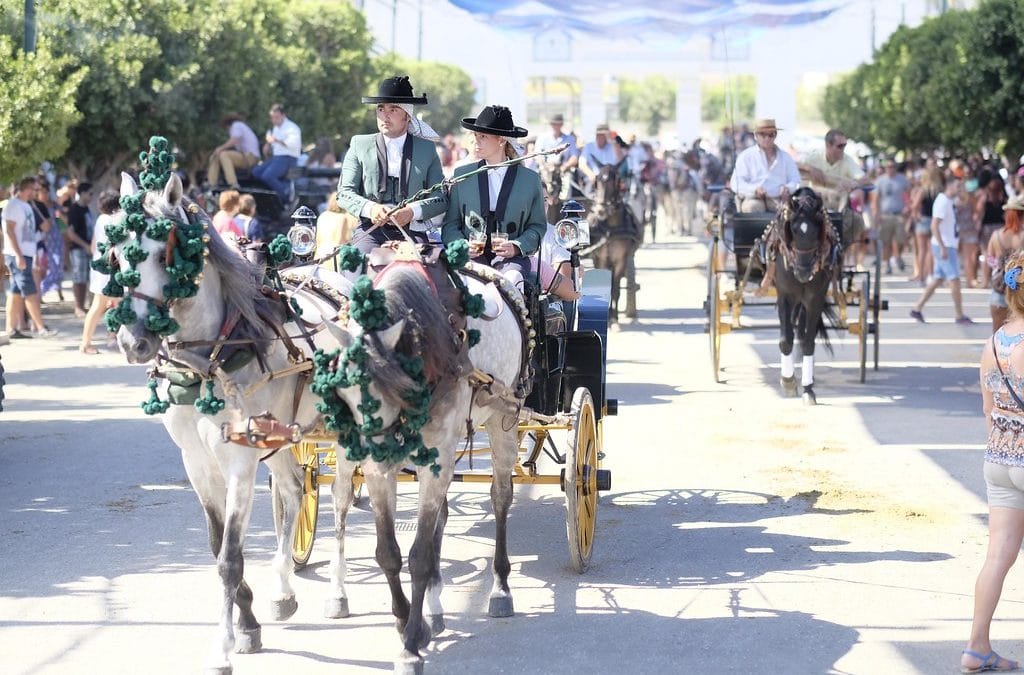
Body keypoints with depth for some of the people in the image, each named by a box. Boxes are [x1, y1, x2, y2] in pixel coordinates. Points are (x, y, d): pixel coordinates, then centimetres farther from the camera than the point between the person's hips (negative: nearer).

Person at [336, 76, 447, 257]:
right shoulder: (360, 145, 14)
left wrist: (413, 211, -11)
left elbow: (441, 199, 9)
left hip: (411, 231, 0)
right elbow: (344, 193, 7)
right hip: (371, 230, 0)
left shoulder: (426, 149, 14)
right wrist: (369, 208, -14)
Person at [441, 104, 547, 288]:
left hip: (510, 258, -1)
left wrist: (517, 247, -5)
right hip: (472, 257, 1)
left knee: (512, 279, -36)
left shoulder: (530, 179, 10)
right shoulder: (462, 175, 13)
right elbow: (450, 224, 15)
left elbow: (537, 225, 14)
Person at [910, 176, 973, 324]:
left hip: (949, 245, 10)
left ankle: (917, 308, 14)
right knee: (954, 279, -5)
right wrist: (942, 248, -26)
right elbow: (934, 226, -23)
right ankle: (960, 316, 0)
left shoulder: (952, 201, 13)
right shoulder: (942, 202, -17)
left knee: (938, 279, 11)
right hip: (944, 246, -10)